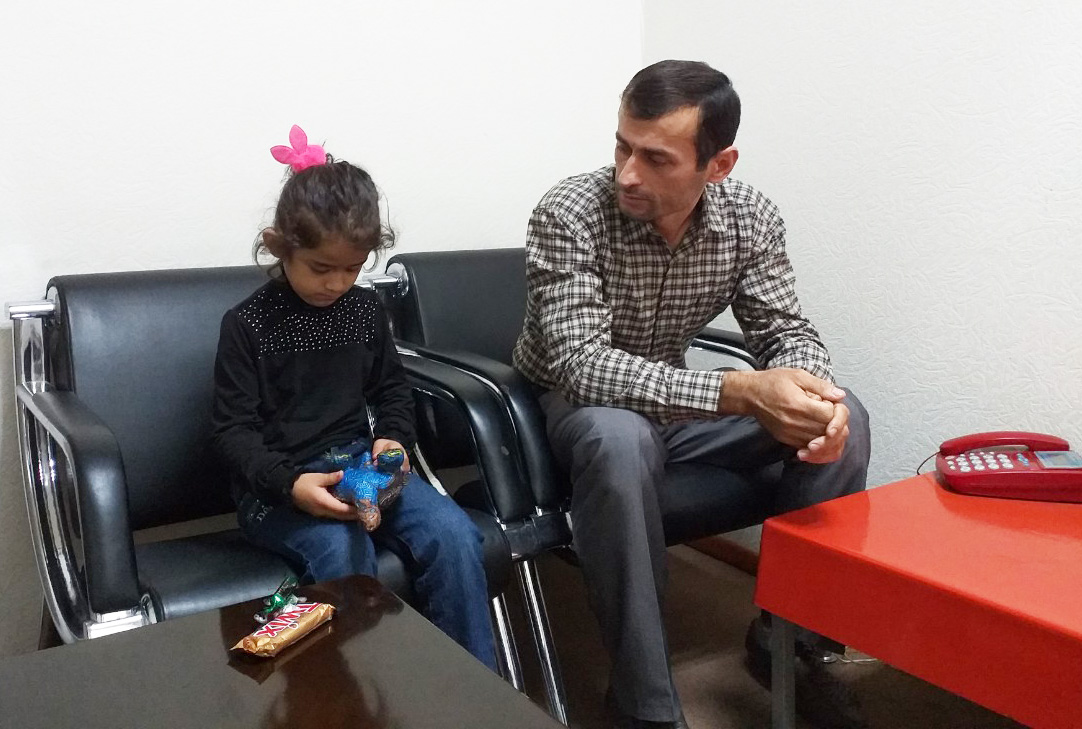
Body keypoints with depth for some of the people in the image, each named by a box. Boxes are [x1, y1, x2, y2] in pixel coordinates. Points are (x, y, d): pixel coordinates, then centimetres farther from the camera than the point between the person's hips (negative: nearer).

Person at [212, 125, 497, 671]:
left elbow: (392, 387, 20)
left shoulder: (366, 309, 8)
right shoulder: (247, 324, -6)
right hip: (277, 483, -4)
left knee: (453, 535, -19)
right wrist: (291, 484, -23)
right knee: (343, 553, -34)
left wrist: (393, 439, -2)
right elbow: (233, 429, -6)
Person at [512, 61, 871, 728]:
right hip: (576, 408, -4)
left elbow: (785, 331, -4)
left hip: (676, 401, 5)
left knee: (843, 420, -15)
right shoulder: (570, 214, -24)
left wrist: (809, 386, -30)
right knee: (621, 437, -40)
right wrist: (739, 392, -44)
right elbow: (580, 364, -33)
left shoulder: (750, 217, -10)